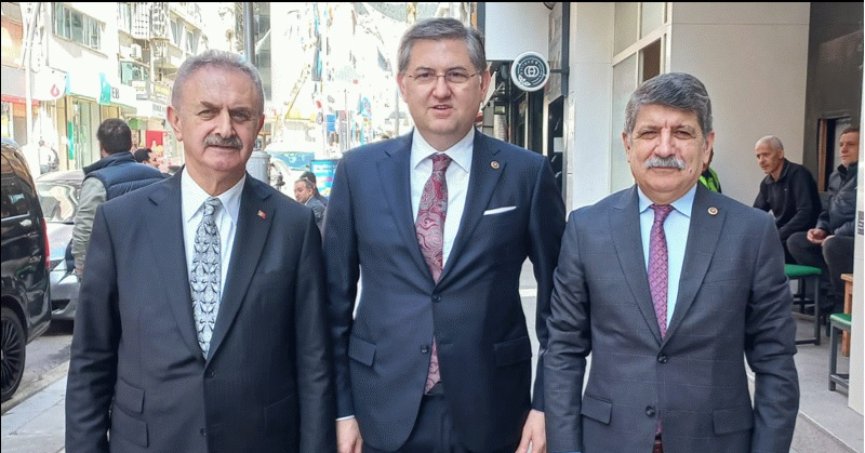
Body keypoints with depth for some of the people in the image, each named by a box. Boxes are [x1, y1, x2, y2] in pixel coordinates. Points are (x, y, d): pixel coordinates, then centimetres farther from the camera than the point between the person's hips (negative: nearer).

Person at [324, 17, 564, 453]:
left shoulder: (527, 173, -5)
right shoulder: (358, 170, -2)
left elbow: (557, 298, 1)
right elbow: (335, 297, 2)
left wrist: (547, 402, -1)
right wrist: (341, 407, 1)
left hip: (491, 413, 0)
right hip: (384, 412, 1)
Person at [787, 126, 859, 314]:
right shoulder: (836, 176, 15)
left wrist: (837, 235, -21)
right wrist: (821, 229, 1)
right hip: (837, 237, 9)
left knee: (832, 246, -36)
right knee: (795, 241, -4)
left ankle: (844, 299, -14)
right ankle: (833, 286, -5)